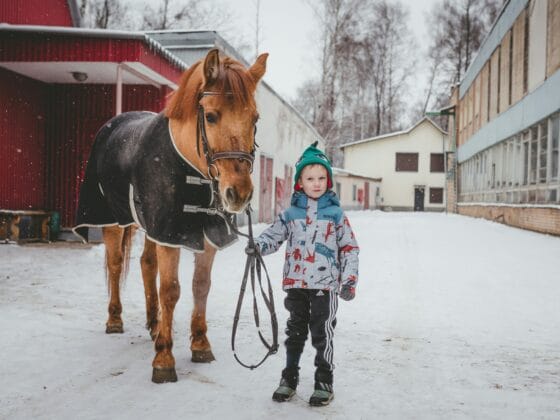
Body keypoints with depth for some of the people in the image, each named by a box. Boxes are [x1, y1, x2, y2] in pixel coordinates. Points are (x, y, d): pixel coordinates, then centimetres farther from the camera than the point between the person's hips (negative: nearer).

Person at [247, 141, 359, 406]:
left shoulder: (335, 213, 0)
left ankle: (324, 382, 18)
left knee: (322, 334, 4)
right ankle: (289, 378, 26)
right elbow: (274, 235, 8)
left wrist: (349, 280, -4)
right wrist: (258, 246, -14)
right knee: (295, 331, 13)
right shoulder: (291, 213, 5)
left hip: (325, 284, -2)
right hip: (296, 283, 3)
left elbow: (350, 247, 2)